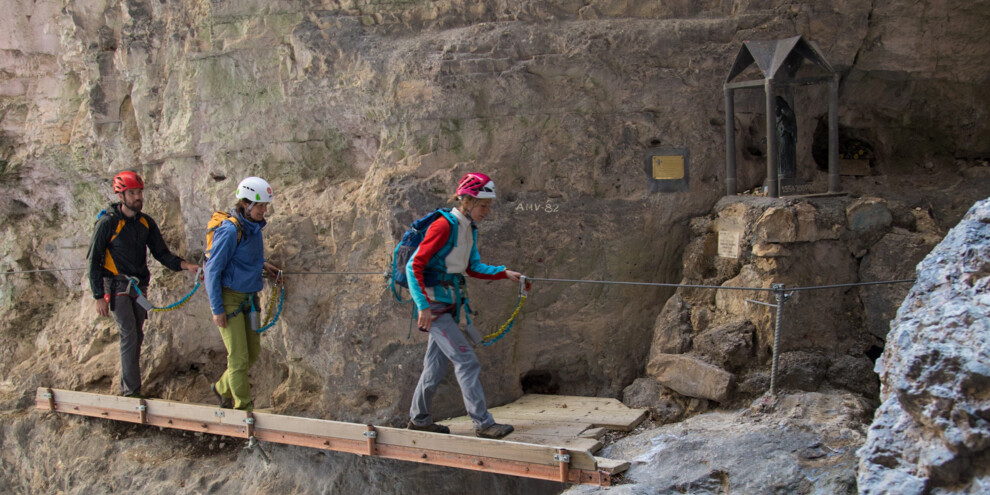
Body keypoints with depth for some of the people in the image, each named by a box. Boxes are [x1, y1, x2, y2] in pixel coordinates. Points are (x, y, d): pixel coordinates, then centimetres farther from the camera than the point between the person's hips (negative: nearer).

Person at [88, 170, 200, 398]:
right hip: (117, 285, -6)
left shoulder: (146, 223, 5)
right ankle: (131, 391, -11)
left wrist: (185, 265, -10)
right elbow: (94, 261, -9)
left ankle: (127, 385, 22)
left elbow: (161, 253, 8)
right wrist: (99, 297, -12)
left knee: (137, 336, 9)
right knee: (129, 335, -13)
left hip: (139, 285, 6)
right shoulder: (107, 223, -12)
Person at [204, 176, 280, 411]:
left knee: (253, 352, 13)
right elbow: (212, 270, -17)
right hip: (229, 297, -8)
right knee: (239, 357, -4)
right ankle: (243, 407, 8)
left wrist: (261, 264, 7)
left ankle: (223, 388, 34)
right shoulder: (230, 231, -19)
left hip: (249, 297, 8)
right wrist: (217, 309, -17)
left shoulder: (254, 227, 6)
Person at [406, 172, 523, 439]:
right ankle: (483, 423, -10)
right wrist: (424, 306, -24)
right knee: (467, 361, -12)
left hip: (450, 304, 9)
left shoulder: (470, 229, 9)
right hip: (434, 305, -9)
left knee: (437, 364, 15)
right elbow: (414, 265, -20)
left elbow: (473, 267, 19)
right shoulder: (444, 226, -18)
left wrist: (505, 273, 7)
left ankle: (419, 418, 28)